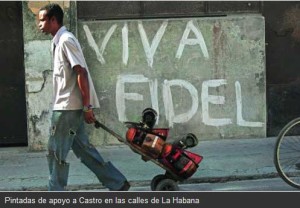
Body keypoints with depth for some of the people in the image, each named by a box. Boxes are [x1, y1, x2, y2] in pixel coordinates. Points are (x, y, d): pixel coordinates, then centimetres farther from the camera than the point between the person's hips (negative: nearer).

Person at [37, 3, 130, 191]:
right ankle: (118, 184, 16)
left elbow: (82, 73, -19)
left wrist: (87, 106, -20)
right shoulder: (59, 42, 17)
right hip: (68, 107, 9)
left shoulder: (66, 40, -13)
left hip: (68, 107, -9)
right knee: (83, 149, 12)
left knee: (56, 152, -2)